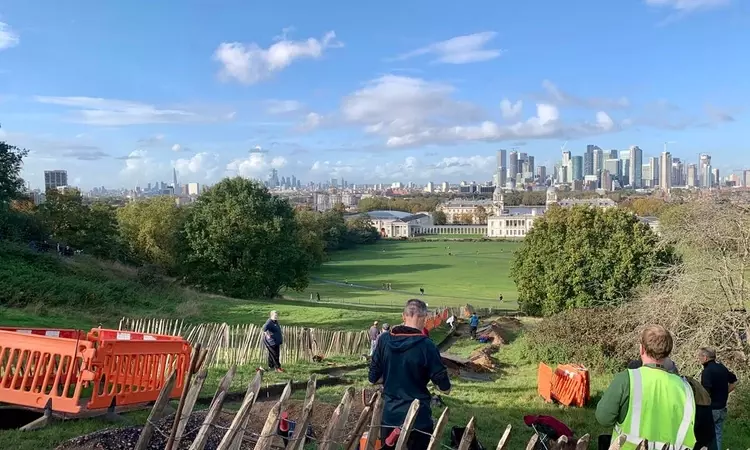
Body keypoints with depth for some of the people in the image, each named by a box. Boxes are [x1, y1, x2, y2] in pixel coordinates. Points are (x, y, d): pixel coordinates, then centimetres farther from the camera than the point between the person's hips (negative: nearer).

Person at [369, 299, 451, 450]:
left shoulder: (384, 339, -5)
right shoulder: (426, 345, -17)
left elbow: (373, 378, 3)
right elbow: (445, 388, -11)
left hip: (389, 415, 4)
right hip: (418, 417, -4)